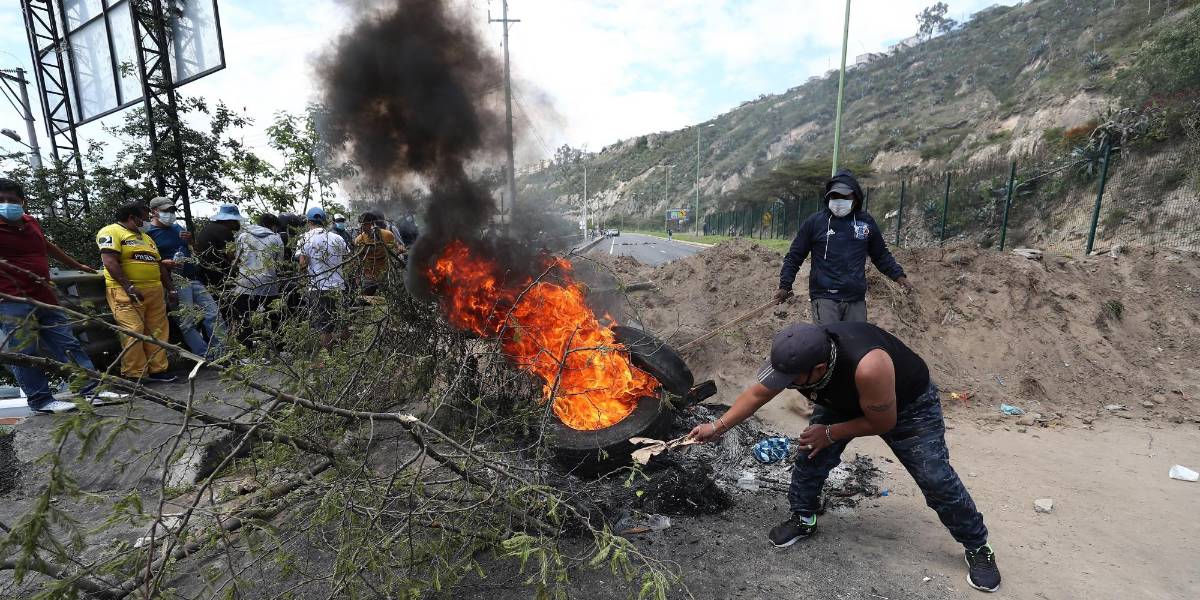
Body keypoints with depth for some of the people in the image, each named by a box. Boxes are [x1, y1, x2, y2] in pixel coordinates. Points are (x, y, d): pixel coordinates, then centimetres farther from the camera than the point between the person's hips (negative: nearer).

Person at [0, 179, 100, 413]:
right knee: (25, 354, -2)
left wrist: (77, 265, 41)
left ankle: (91, 389, 9)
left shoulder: (31, 223, 14)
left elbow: (49, 247, 30)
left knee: (68, 344, 6)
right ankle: (40, 400, 5)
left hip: (45, 297, 7)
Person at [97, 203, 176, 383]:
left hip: (154, 290, 8)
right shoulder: (112, 232, -1)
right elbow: (110, 262, -14)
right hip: (127, 291, -7)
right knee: (133, 332, -10)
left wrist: (171, 288, 17)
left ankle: (157, 370, 9)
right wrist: (129, 286, -22)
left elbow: (159, 265, 25)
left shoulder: (146, 237, 25)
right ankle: (134, 374, -5)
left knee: (158, 331, 4)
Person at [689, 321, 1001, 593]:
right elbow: (758, 393, -15)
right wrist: (718, 426, -17)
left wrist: (829, 433, -22)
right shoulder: (796, 356, -30)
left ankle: (978, 548, 21)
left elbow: (883, 423, -28)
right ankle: (803, 519, 16)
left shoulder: (866, 366, -47)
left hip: (909, 404, -4)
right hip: (845, 401, 5)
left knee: (936, 479, -3)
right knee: (811, 456, -5)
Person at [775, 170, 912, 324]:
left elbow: (881, 255, 21)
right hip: (824, 298, -3)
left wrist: (898, 276, 9)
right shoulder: (814, 222, 0)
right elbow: (794, 256, 4)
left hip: (856, 299, 4)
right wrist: (785, 286, -4)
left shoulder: (866, 222, 10)